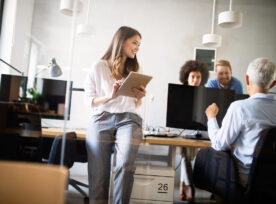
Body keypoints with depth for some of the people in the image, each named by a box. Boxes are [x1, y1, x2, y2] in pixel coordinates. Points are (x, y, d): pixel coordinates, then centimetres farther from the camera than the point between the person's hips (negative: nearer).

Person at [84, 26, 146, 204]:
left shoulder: (135, 70, 20)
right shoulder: (99, 67, 11)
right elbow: (90, 100, 7)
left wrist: (140, 97, 1)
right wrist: (111, 96, -8)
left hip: (128, 119, 2)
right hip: (102, 118, -1)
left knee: (125, 165, -25)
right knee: (98, 176, -10)